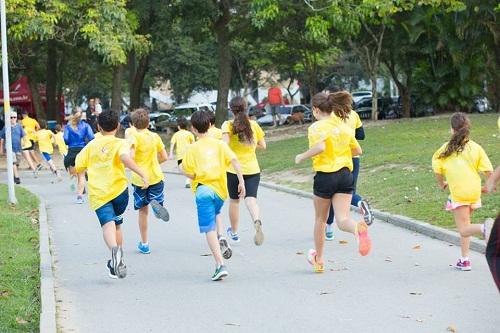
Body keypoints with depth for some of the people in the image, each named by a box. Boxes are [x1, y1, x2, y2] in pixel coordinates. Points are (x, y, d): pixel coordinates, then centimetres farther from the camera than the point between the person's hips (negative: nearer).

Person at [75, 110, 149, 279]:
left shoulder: (91, 146, 11)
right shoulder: (120, 143, 1)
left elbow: (77, 168, 13)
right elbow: (125, 157, -21)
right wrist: (142, 174, -25)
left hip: (98, 194, 0)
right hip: (119, 190, 0)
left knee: (108, 225, -16)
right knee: (117, 224, 20)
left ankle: (115, 249, -46)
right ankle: (116, 263, 23)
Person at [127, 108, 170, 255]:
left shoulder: (133, 137, -9)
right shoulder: (155, 137, 3)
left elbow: (130, 156, -27)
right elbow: (164, 157, 8)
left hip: (139, 178, -2)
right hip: (156, 176, 2)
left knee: (143, 211, 9)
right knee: (155, 200, 14)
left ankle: (144, 243, 13)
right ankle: (155, 203, -26)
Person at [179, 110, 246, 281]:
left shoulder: (192, 149, -1)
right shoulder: (219, 144, 7)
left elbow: (190, 174, -4)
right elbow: (234, 160, -5)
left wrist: (183, 168, 16)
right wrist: (241, 181, -4)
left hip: (203, 190, -4)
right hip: (220, 190, 4)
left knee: (209, 229, -6)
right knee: (215, 214, 34)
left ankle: (220, 265, -16)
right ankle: (221, 238, 8)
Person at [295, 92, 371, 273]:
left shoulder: (316, 127, -9)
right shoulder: (344, 126, 10)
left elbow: (320, 146, -28)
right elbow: (357, 150, 17)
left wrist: (302, 157, -12)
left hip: (325, 175, -4)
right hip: (346, 175, 4)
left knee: (320, 219, 16)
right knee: (342, 220, -3)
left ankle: (319, 260, 29)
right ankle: (359, 228, -40)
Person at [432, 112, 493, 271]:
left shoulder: (446, 149, 1)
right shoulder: (476, 148, 3)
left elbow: (438, 170, 1)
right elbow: (488, 171, -3)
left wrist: (442, 184, 21)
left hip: (458, 192, -3)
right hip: (475, 191, 4)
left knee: (464, 230, -3)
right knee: (464, 225, 21)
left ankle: (484, 227, -34)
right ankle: (464, 260, 18)